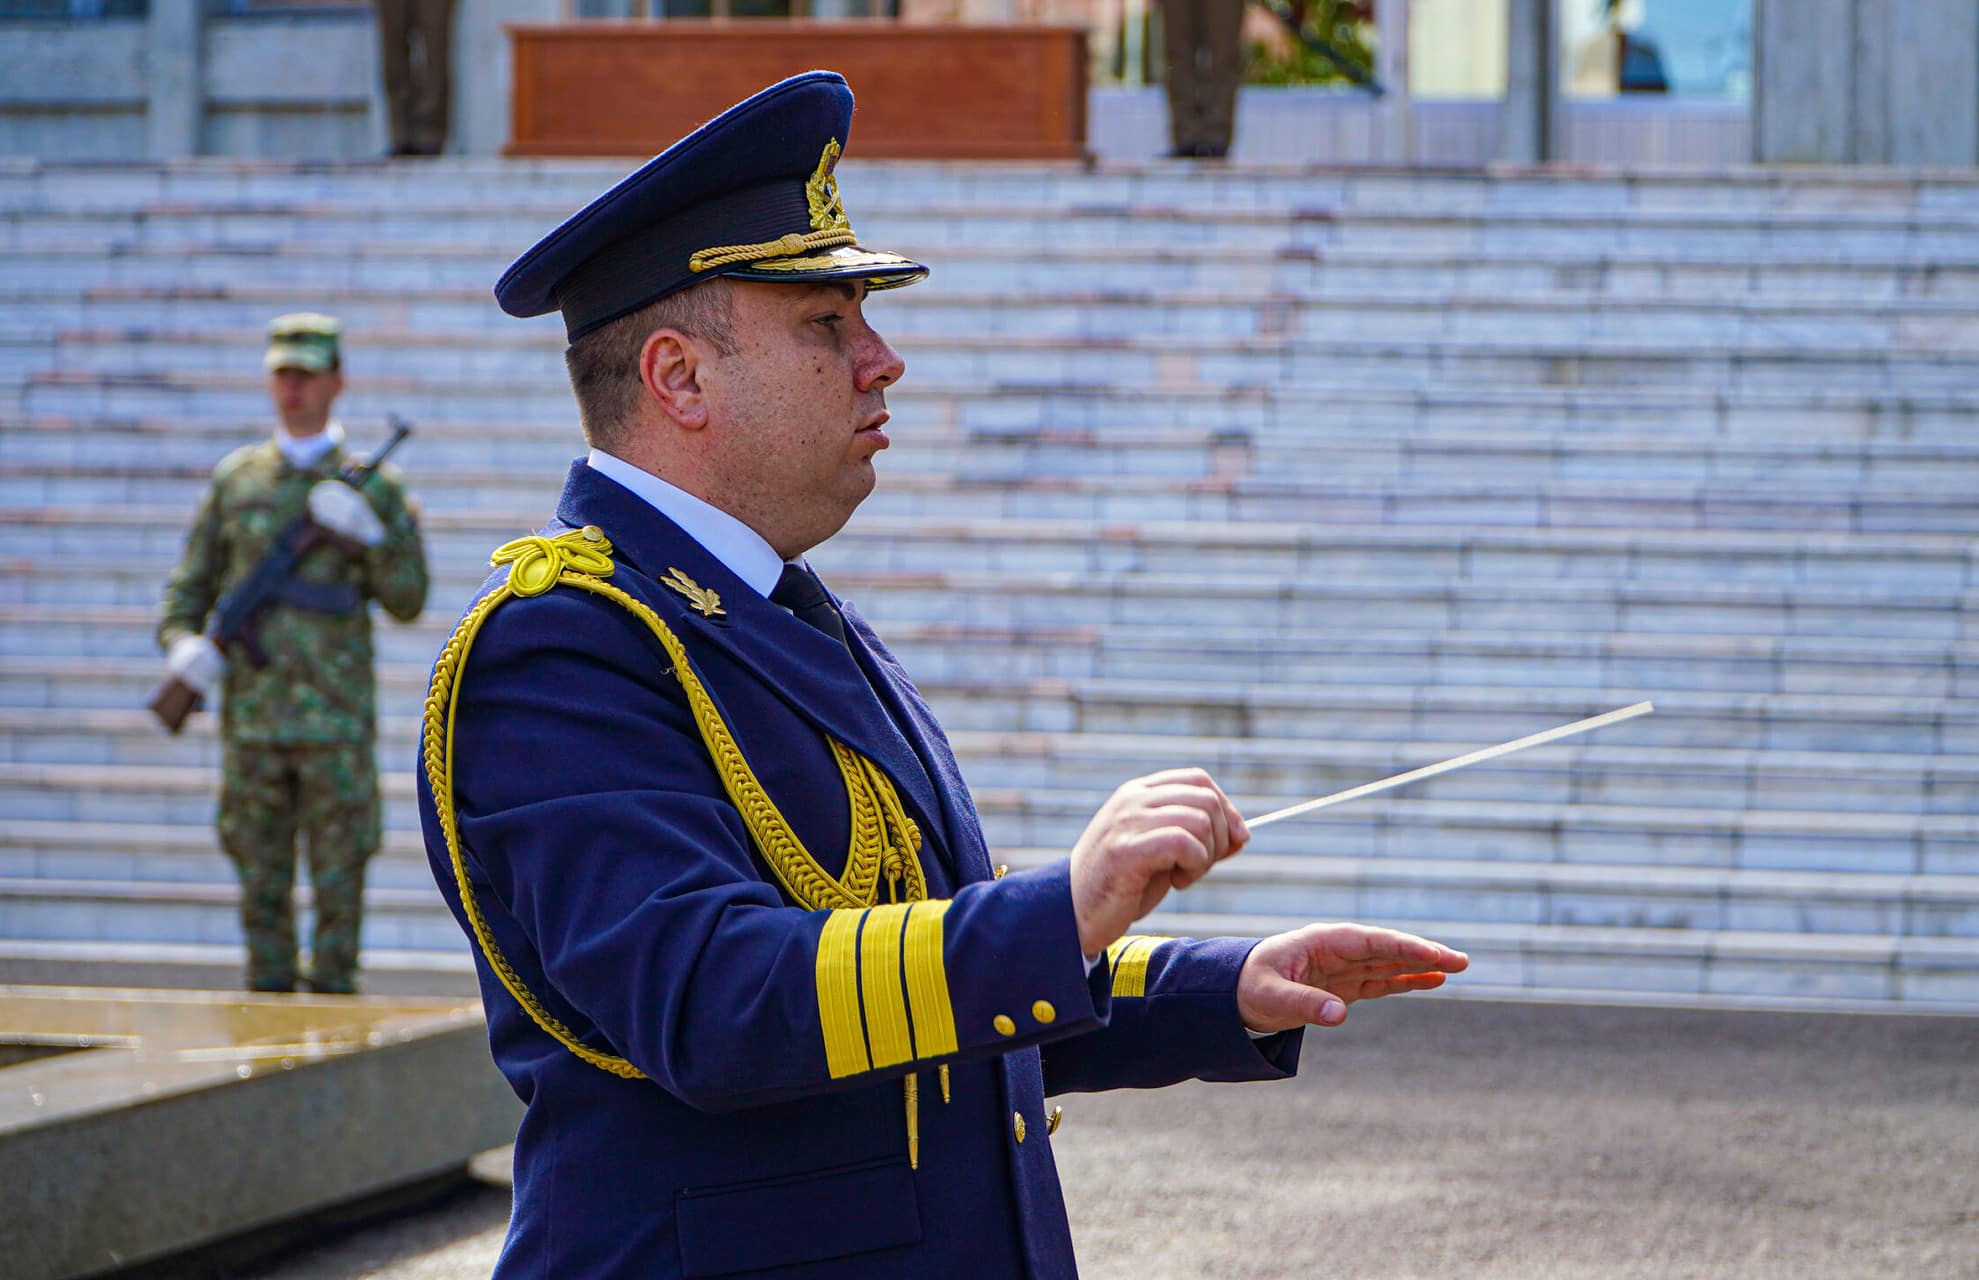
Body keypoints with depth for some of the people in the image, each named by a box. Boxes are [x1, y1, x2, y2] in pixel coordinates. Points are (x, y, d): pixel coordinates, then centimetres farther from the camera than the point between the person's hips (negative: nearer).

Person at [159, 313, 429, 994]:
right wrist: (183, 642, -8)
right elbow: (189, 585, 12)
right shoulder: (235, 478, 11)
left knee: (338, 881, -2)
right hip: (252, 715, 2)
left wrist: (366, 533, -15)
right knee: (261, 880, 5)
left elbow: (408, 600, 1)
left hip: (337, 717, -2)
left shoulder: (373, 485, 5)